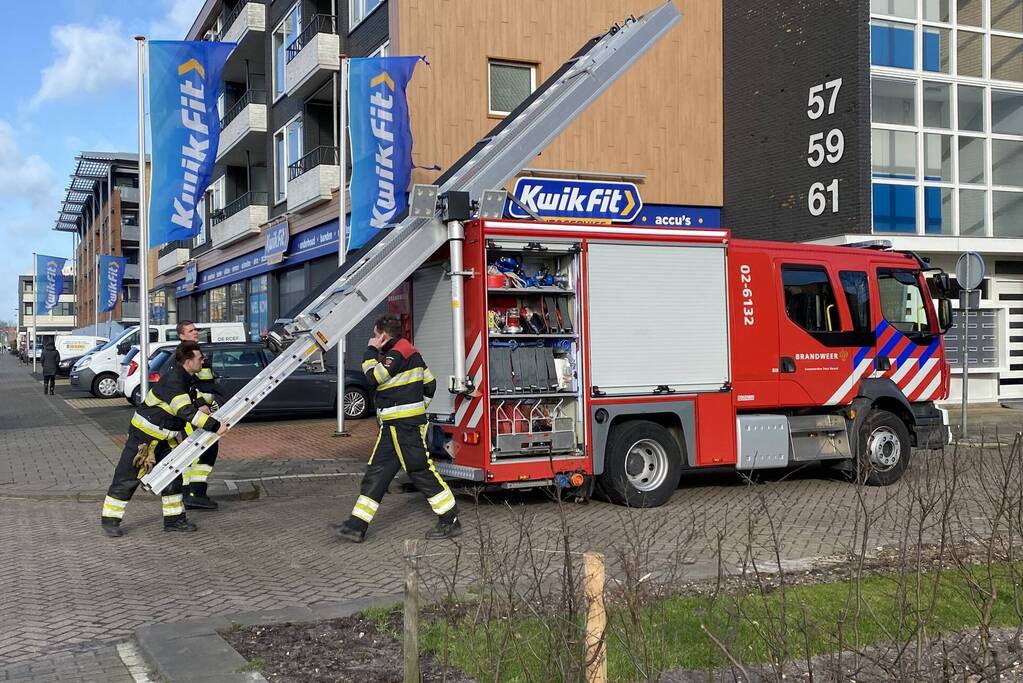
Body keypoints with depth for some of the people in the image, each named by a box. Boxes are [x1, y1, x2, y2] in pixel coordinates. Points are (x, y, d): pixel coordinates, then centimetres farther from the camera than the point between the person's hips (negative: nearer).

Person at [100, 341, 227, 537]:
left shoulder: (186, 380, 5)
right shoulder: (173, 380, -25)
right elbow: (186, 411, -34)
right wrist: (214, 426, -31)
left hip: (164, 438, 10)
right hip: (143, 436, -10)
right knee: (127, 478, 0)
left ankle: (174, 519, 17)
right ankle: (110, 520, 10)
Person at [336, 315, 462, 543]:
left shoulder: (398, 352, -13)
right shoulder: (408, 351, 18)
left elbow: (373, 377, -19)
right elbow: (430, 384, 21)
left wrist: (372, 351, -6)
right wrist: (417, 407, 24)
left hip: (405, 426, -10)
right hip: (393, 427, 10)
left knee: (422, 472, -5)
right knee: (376, 474, 7)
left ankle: (450, 521, 3)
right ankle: (357, 526, 7)